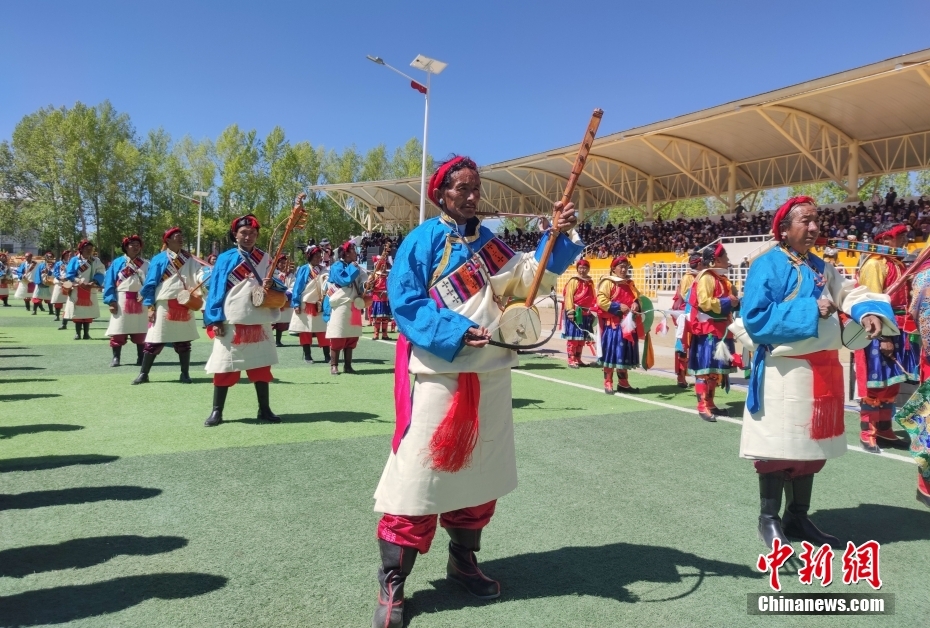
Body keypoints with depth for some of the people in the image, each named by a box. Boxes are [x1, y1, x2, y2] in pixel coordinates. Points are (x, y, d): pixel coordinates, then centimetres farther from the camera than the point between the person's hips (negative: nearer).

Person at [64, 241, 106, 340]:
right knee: (77, 312, 0)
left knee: (88, 313, 3)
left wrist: (92, 283, -19)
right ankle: (77, 333, 7)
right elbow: (70, 275, -5)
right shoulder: (74, 260, 1)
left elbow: (100, 274, -3)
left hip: (90, 291, 2)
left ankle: (86, 333, 10)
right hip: (77, 291, -2)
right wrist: (81, 283, -19)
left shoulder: (96, 261, 7)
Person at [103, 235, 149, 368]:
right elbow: (109, 282, 1)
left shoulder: (146, 264, 7)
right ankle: (116, 358, 8)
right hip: (122, 301, -1)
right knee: (118, 331, 0)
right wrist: (111, 300, -9)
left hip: (140, 302, 1)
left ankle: (141, 358, 12)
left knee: (140, 331, 4)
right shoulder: (117, 262, 6)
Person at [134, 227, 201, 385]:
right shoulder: (159, 259, 1)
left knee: (184, 341, 8)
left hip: (184, 306, 3)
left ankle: (185, 374, 17)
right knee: (154, 341, 1)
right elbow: (150, 284, -1)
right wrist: (150, 307, -8)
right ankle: (143, 374, 12)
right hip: (164, 306, -3)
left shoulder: (189, 259, 9)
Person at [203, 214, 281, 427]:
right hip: (230, 322, -2)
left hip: (259, 322, 2)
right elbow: (216, 289, -1)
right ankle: (217, 411, 12)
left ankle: (264, 410, 17)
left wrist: (271, 286, -13)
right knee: (224, 367, 1)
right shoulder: (225, 259, 2)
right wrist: (215, 320, -9)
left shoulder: (265, 259, 8)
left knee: (261, 366, 7)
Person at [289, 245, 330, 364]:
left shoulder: (324, 270, 5)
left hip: (319, 306, 2)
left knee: (322, 331, 1)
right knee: (305, 331, 6)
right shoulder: (303, 270, -4)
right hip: (305, 305, -2)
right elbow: (297, 287, -5)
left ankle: (327, 356, 5)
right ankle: (307, 356, 15)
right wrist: (296, 304, -9)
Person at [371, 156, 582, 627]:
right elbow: (405, 303, -11)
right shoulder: (420, 242, -3)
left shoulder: (488, 242, 14)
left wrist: (558, 236, -8)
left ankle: (463, 561, 33)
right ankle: (391, 583, 8)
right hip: (438, 375, -6)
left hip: (489, 376, 6)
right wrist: (456, 333, -22)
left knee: (480, 472, 14)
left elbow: (530, 278, 6)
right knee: (420, 473, -4)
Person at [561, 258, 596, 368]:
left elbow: (593, 298, 18)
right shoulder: (573, 281, -6)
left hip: (586, 314, 7)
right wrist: (570, 311, -19)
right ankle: (571, 360, -3)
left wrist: (593, 311, 10)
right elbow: (568, 297, -12)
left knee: (582, 338, 10)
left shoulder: (590, 282, 13)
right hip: (575, 313, -7)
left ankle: (578, 359, 19)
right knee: (573, 337, -6)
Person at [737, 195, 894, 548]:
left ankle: (797, 518, 29)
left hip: (822, 370, 8)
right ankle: (769, 519, 16)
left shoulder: (820, 267, 13)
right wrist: (810, 310, -19)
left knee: (810, 447, 15)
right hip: (782, 373, -8)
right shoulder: (767, 266, -11)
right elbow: (755, 317, -20)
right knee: (778, 448, 1)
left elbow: (848, 293, 11)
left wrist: (869, 313, -12)